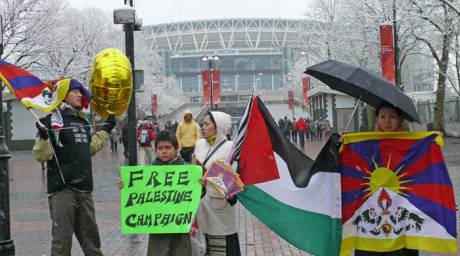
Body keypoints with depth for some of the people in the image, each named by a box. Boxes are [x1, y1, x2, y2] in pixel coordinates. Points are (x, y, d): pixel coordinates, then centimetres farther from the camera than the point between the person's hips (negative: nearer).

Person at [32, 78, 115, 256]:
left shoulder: (82, 121, 16)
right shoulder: (52, 120, -7)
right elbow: (41, 156, -14)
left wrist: (106, 130, 35)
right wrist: (43, 137, -32)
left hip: (84, 189, 7)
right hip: (62, 189, -7)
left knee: (91, 238, 17)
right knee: (62, 240, -6)